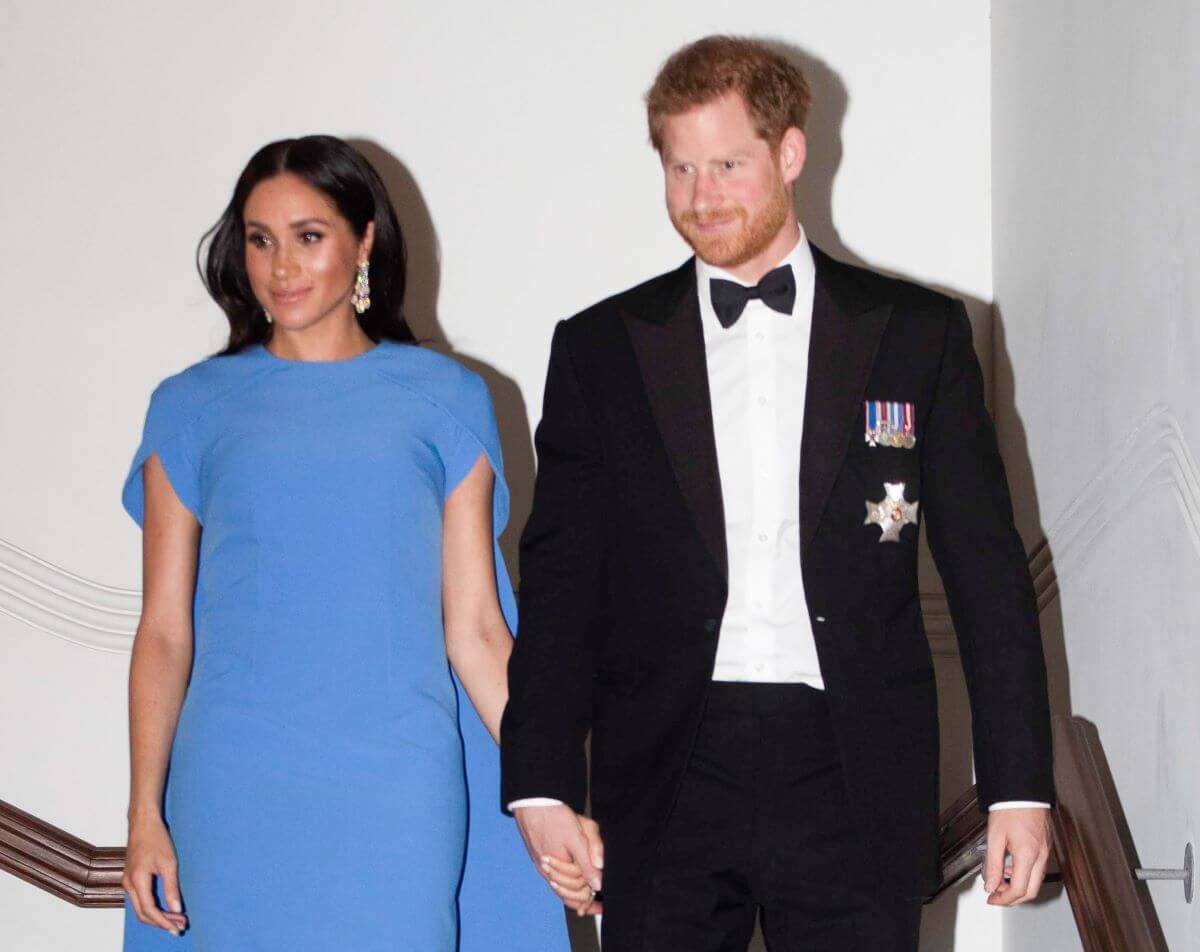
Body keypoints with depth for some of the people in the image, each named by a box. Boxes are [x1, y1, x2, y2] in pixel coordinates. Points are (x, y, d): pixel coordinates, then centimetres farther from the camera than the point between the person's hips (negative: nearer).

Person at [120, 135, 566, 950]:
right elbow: (164, 631, 8)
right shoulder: (194, 408, 9)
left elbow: (474, 628, 6)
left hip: (398, 790, 0)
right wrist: (146, 812, 1)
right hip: (238, 791, 1)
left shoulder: (444, 401, 8)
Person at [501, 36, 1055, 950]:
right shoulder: (602, 348, 8)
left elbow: (988, 573, 6)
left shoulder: (919, 333, 6)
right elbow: (560, 582, 7)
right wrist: (543, 785, -1)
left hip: (853, 785, -1)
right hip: (664, 790, 1)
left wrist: (1020, 785, 1)